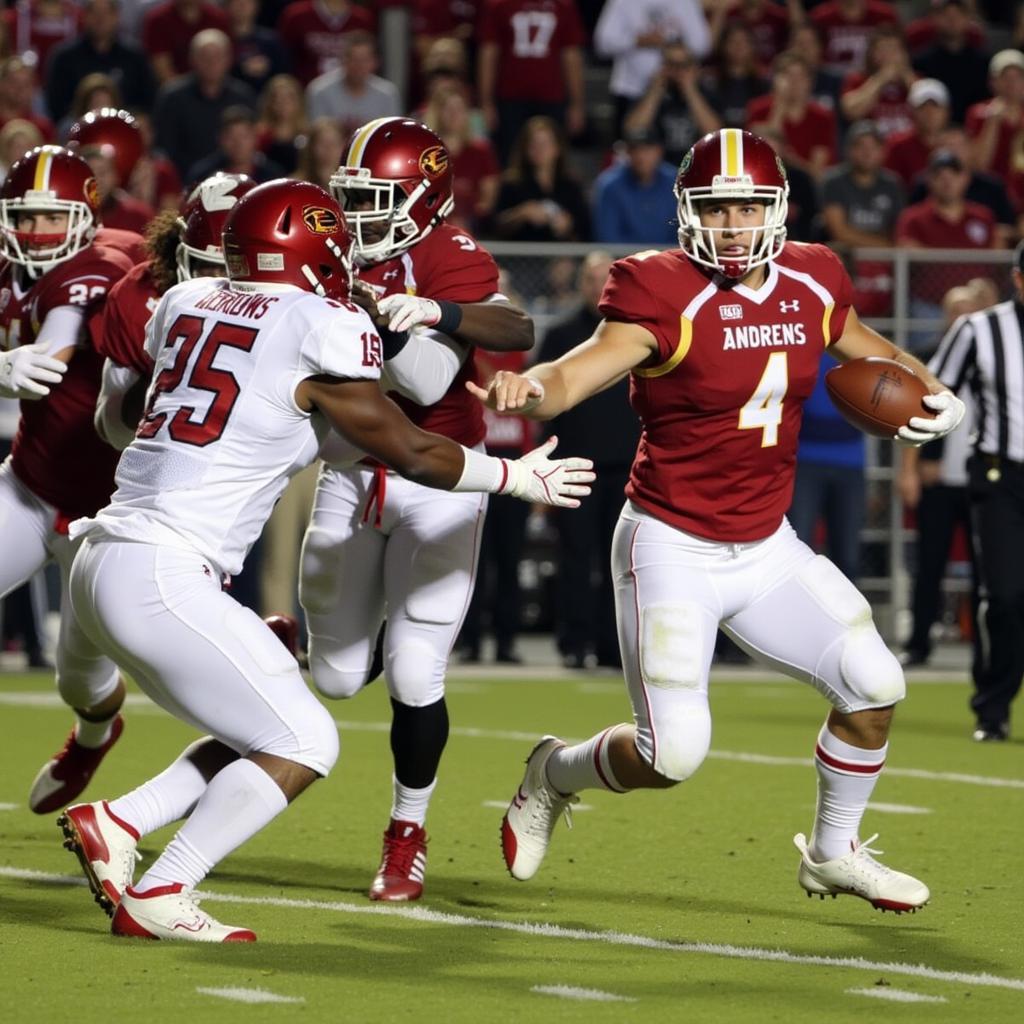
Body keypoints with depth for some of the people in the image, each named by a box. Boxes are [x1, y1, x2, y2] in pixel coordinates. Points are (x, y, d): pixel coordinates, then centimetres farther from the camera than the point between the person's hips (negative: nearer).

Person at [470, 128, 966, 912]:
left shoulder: (811, 287, 1)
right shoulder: (665, 295, -18)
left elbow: (869, 349, 22)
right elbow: (574, 377, -30)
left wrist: (935, 397, 2)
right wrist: (526, 390, -53)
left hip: (766, 548, 6)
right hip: (674, 548, -6)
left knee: (875, 685, 1)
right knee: (673, 754, -12)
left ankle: (833, 853, 25)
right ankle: (555, 775, 22)